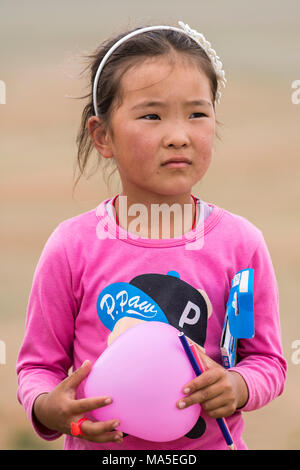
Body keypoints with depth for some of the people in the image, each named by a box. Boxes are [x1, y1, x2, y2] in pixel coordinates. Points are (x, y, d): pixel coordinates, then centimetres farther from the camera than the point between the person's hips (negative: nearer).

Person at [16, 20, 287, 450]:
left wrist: (237, 387, -21)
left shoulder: (239, 243, -10)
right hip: (100, 443, 0)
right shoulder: (73, 246, -12)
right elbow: (39, 363, -3)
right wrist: (47, 408, -22)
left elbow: (267, 359, -1)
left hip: (209, 445, 1)